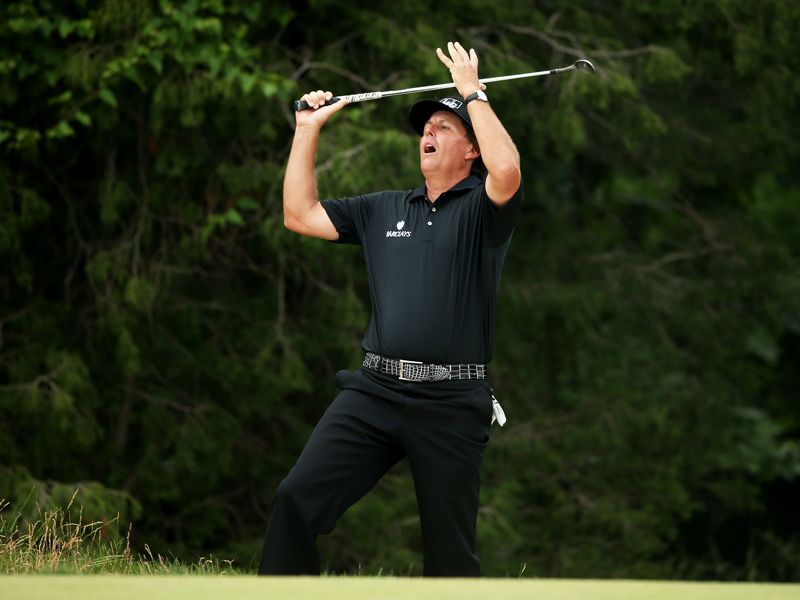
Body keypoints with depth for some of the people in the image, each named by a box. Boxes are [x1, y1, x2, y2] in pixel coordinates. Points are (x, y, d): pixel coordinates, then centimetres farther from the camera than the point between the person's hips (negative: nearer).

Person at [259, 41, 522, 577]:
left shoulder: (481, 208, 2)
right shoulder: (384, 210, 19)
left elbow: (507, 170, -20)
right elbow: (301, 216, 19)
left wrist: (473, 93, -11)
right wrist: (308, 131, 16)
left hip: (450, 404, -4)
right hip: (375, 391, 4)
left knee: (452, 552, 2)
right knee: (296, 501, -12)